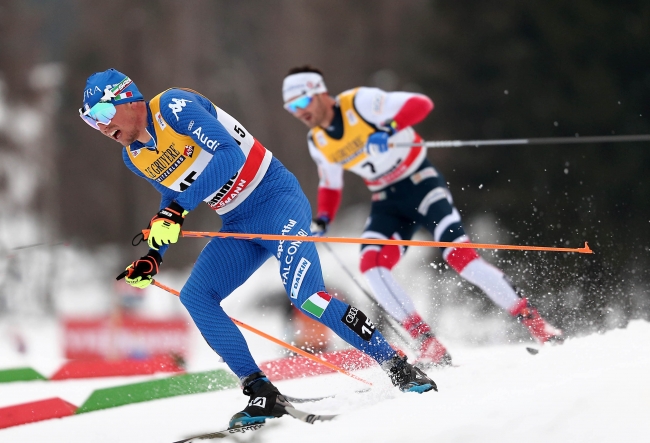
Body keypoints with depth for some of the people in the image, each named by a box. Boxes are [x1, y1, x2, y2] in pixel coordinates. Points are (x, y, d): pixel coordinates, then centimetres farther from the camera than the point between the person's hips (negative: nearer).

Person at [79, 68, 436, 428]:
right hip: (239, 224, 9)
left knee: (304, 295, -23)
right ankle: (263, 394, -8)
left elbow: (229, 154, -27)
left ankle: (399, 368, -13)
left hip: (275, 196, -8)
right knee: (195, 297, -9)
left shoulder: (173, 106, -16)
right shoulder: (134, 157, 9)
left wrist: (177, 209, -30)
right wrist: (153, 257, 11)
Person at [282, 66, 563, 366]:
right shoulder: (317, 142, 4)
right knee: (370, 264, -19)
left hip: (419, 182, -6)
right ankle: (429, 344, -18)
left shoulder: (360, 102, -15)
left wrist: (388, 129, -35)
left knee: (458, 254, -21)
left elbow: (421, 104, -21)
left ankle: (533, 322, -11)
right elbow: (330, 185, 20)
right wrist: (322, 220, 4)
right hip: (387, 203, 6)